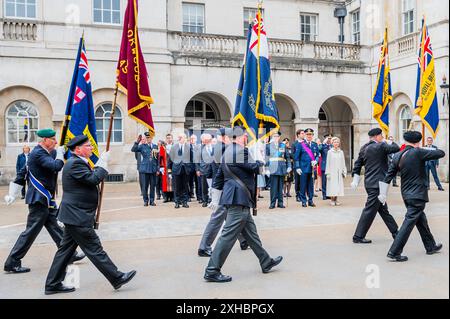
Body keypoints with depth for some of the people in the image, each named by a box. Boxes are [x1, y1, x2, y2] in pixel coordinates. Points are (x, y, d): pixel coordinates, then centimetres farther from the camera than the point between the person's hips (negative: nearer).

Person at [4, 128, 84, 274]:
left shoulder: (41, 153, 15)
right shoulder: (38, 153, -15)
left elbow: (22, 174, 18)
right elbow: (56, 166, -30)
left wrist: (13, 194, 19)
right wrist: (60, 154, -10)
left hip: (45, 199, 10)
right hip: (39, 199, -10)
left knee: (54, 228, 14)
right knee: (31, 231, -4)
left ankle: (69, 255, 22)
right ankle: (12, 263, 6)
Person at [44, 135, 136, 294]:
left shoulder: (76, 162, 15)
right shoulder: (75, 163, -17)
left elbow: (91, 178, 16)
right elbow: (93, 179, -23)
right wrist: (103, 162, -15)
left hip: (73, 215, 11)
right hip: (78, 217, -11)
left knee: (66, 249, 15)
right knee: (94, 249, -3)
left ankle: (53, 284, 23)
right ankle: (117, 278, 4)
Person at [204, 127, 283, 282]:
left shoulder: (227, 152, 15)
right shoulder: (241, 151, -15)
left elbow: (218, 177, 17)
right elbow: (254, 168, -9)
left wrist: (215, 199, 21)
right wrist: (260, 162, 15)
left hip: (233, 198, 11)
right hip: (239, 199, -11)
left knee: (250, 232, 18)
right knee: (229, 235, -7)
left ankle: (266, 262, 31)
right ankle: (212, 271, -1)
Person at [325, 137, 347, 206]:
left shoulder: (341, 152, 8)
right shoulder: (330, 152, 0)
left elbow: (343, 163, 11)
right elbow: (328, 163, 0)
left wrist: (344, 172, 6)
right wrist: (327, 173, -4)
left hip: (339, 172, 3)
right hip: (332, 172, -3)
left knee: (338, 185, 2)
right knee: (332, 186, -5)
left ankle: (336, 200, 8)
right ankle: (332, 200, 1)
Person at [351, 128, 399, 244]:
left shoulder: (364, 148, 10)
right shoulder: (380, 146, -14)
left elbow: (357, 165, 12)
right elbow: (396, 148, -10)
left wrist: (355, 181, 15)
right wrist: (389, 142, 7)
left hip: (370, 182, 9)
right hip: (377, 183, -9)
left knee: (383, 209, 17)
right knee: (369, 210, -4)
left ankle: (395, 232, 31)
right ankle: (358, 237, 1)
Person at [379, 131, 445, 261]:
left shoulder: (397, 156, 3)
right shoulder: (418, 153, -15)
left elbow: (388, 177, 3)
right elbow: (441, 153, -8)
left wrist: (383, 194, 10)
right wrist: (427, 149, 9)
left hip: (406, 194, 7)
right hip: (418, 195, -7)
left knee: (421, 220, 21)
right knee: (409, 222, -5)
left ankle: (431, 246, 37)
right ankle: (394, 252, -7)